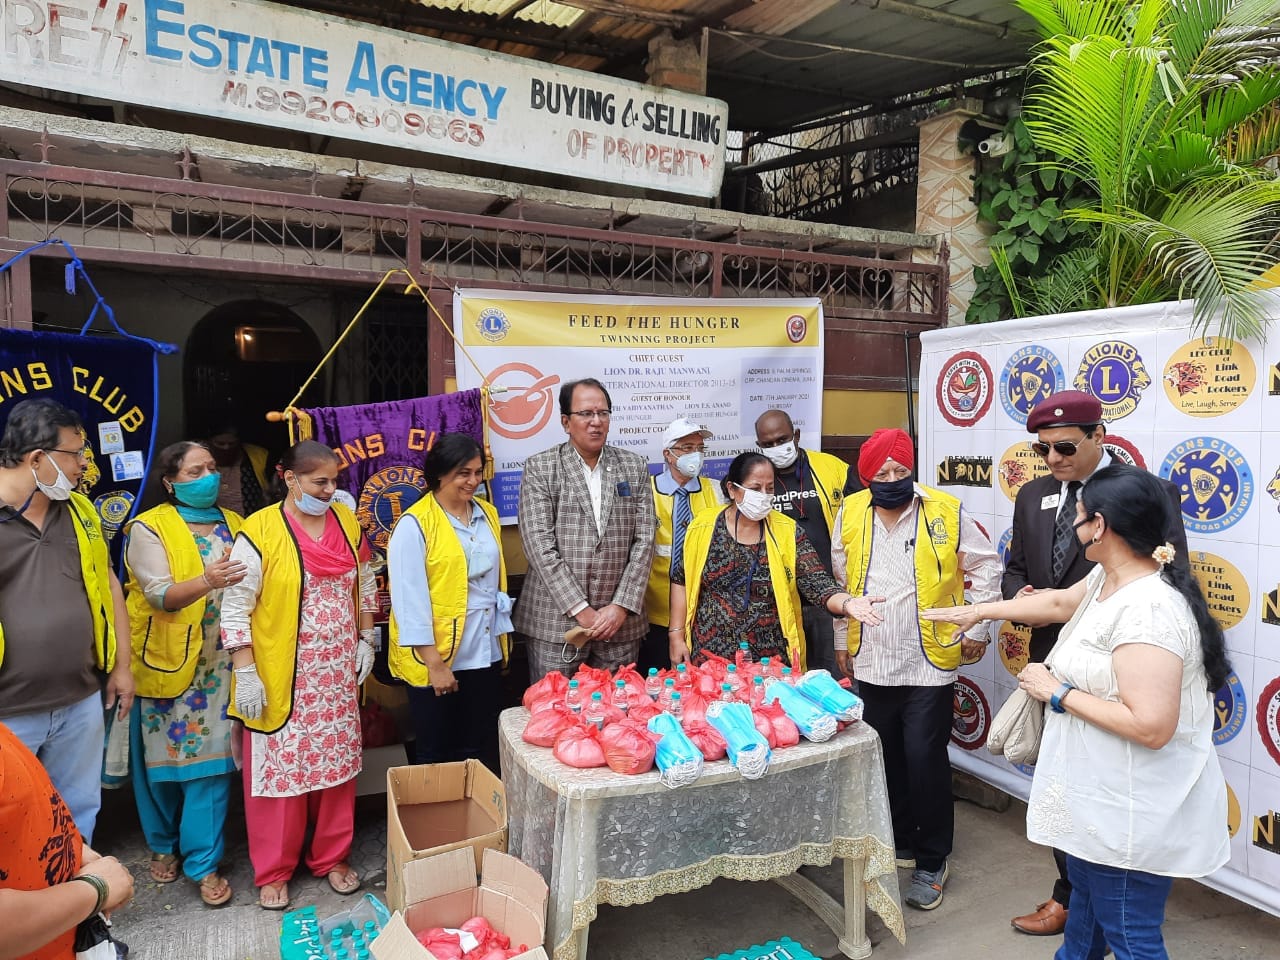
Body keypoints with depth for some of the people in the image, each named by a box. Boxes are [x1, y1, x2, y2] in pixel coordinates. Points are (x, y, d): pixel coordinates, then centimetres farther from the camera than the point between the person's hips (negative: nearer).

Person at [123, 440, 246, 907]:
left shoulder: (233, 524, 7)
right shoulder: (149, 528, -6)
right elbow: (159, 595, -18)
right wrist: (206, 581, -36)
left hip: (217, 663, 3)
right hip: (166, 661, -2)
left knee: (211, 758, 2)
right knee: (163, 756, 11)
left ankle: (203, 861, 14)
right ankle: (163, 846, 34)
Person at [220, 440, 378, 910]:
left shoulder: (347, 522, 2)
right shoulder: (259, 531, -13)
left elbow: (364, 585, 14)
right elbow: (235, 608, -11)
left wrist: (365, 639, 10)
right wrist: (245, 673, -13)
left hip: (338, 674, 5)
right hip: (282, 678, -4)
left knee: (337, 762, 14)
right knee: (279, 768, 7)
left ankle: (332, 858, 33)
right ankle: (273, 872, 27)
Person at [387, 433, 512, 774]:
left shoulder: (487, 514, 8)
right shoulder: (414, 525, -12)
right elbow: (410, 600, -16)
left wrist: (502, 638, 13)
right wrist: (434, 663, -17)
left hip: (486, 655, 6)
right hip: (437, 657, -5)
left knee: (483, 753, 14)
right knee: (438, 756, 10)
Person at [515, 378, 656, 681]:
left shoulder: (635, 467, 8)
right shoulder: (539, 468, 0)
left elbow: (644, 541, 3)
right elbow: (540, 546, -8)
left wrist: (621, 607, -6)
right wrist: (581, 610, -12)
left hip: (621, 621, 2)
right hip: (556, 621, -2)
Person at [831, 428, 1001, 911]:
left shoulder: (946, 512, -8)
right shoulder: (850, 513, 0)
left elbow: (986, 567, 2)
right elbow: (840, 579, 10)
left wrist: (975, 627, 0)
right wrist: (842, 639, 12)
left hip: (930, 663, -3)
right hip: (871, 663, 3)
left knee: (925, 759, -1)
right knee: (886, 758, 15)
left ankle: (932, 862, 18)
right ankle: (900, 843, 36)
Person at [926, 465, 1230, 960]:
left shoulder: (1148, 609, -31)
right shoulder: (1108, 579, 0)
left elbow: (1151, 727, -34)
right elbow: (1058, 602, 19)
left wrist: (1059, 693, -23)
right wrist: (976, 611, 26)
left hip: (1132, 811, -10)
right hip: (1102, 792, 10)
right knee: (1086, 894, 30)